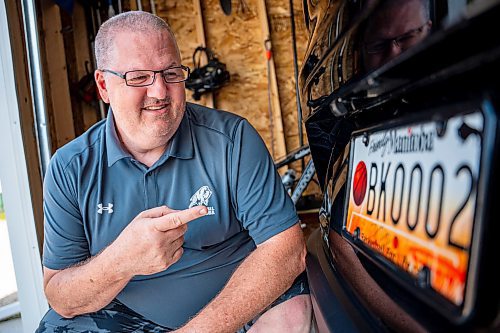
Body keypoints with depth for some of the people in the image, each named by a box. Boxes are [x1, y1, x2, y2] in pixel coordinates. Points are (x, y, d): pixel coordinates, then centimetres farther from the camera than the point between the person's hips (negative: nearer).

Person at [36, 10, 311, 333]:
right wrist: (120, 261, -33)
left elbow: (288, 249, -19)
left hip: (236, 305, -1)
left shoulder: (233, 139, -14)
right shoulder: (70, 169, -8)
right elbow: (62, 302, -10)